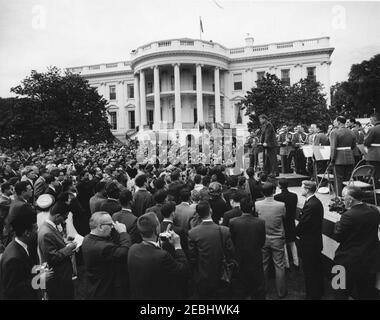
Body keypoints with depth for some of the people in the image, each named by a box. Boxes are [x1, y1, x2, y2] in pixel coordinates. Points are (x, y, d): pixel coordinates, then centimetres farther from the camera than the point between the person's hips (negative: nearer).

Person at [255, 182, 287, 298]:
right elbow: (284, 218, 0)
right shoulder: (281, 205, -19)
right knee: (279, 266, 13)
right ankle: (281, 292, 26)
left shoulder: (257, 205, -16)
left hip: (262, 239, 2)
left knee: (263, 265, 17)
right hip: (277, 239, -1)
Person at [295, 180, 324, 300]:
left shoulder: (310, 205, -27)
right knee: (317, 268, 23)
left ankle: (312, 295, 20)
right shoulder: (317, 202, 4)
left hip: (309, 244, -10)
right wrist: (299, 232, 5)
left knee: (310, 272, 6)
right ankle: (319, 292, 40)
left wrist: (297, 233, -1)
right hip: (316, 241, 10)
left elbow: (302, 224, -22)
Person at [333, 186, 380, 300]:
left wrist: (338, 223, -2)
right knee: (368, 294, 22)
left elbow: (338, 237, -17)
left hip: (349, 262, -6)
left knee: (342, 293, 15)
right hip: (371, 260, 7)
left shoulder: (348, 216, -27)